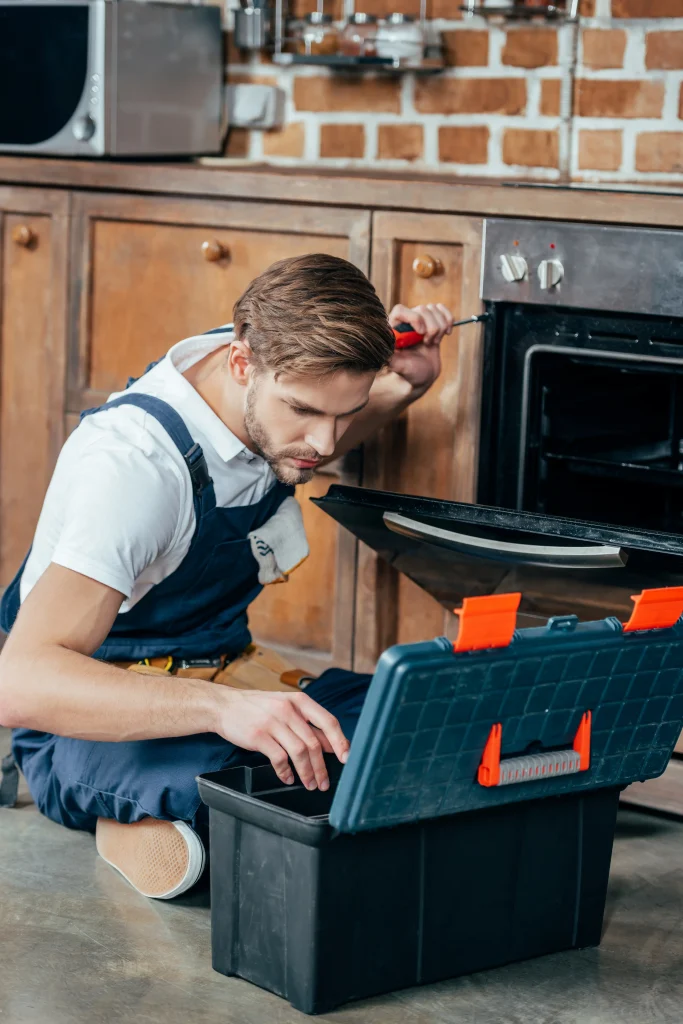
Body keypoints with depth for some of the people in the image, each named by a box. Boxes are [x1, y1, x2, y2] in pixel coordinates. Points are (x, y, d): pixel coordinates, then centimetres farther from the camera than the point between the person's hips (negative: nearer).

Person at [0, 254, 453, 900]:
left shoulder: (282, 375, -7)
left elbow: (333, 427, 22)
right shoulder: (135, 459, -30)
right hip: (97, 723, -7)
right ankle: (133, 817, -6)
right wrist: (223, 706, -55)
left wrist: (412, 381, -4)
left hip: (219, 681, 8)